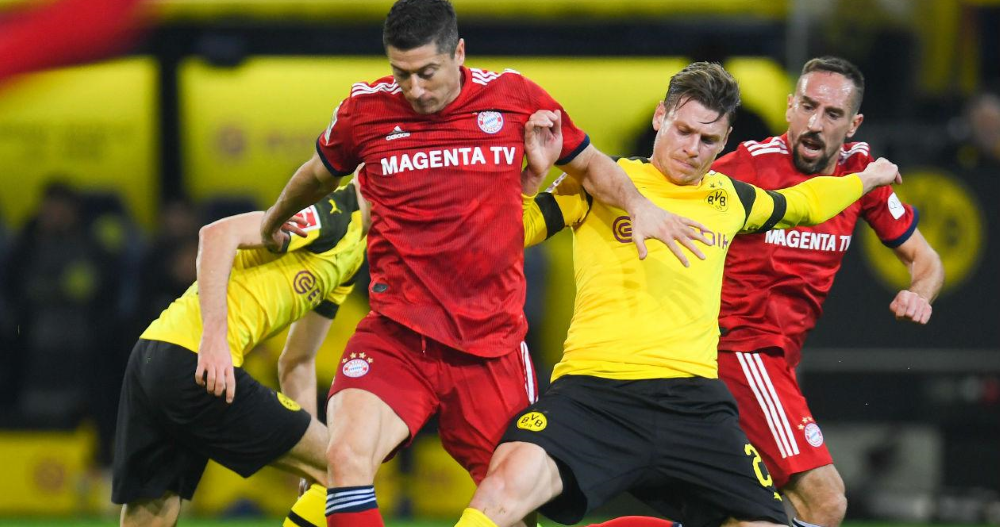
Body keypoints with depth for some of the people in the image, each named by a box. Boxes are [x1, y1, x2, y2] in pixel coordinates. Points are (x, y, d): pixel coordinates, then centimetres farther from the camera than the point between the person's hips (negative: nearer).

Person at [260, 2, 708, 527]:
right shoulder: (365, 109, 1)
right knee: (347, 454, -26)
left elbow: (589, 163, 16)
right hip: (395, 339, -1)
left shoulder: (514, 95, 1)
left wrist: (638, 205, -3)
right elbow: (319, 173, 23)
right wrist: (274, 222, 40)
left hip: (493, 341, 1)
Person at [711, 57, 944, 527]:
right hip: (739, 346, -8)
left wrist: (918, 294, -8)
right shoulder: (752, 164, -13)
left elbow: (923, 258, 14)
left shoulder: (860, 171, 4)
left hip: (780, 359, 8)